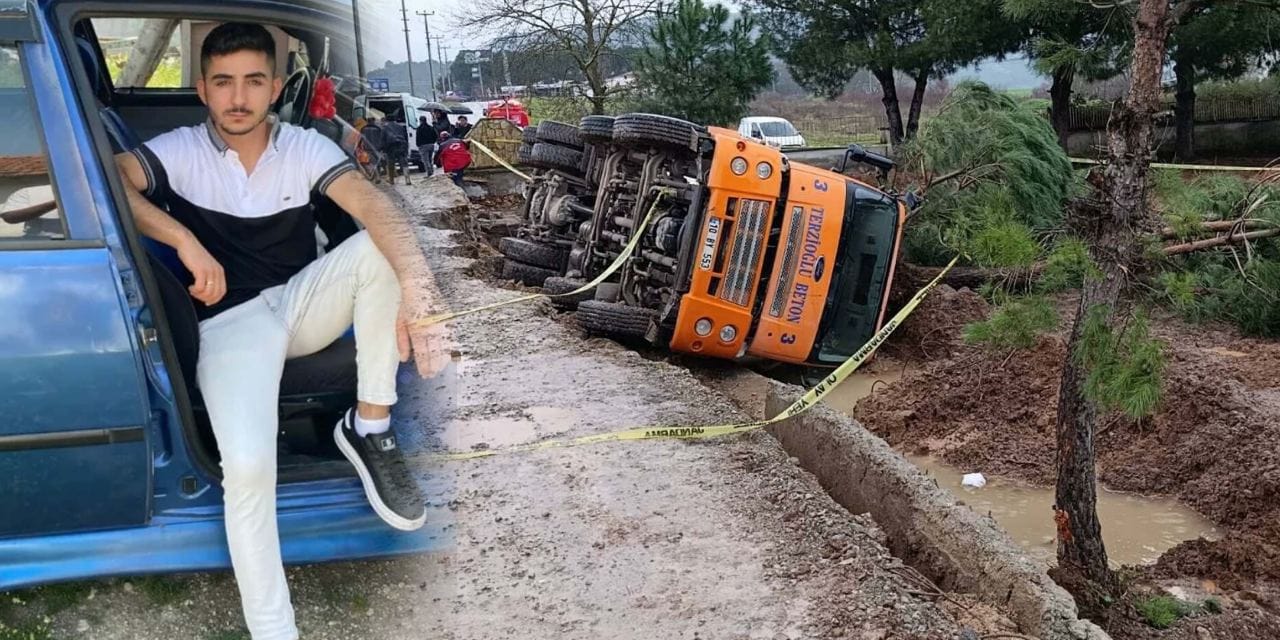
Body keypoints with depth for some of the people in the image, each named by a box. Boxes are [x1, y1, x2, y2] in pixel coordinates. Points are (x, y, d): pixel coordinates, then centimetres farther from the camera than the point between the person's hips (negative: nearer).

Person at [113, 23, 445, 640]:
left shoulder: (304, 147, -4)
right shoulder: (180, 151, -3)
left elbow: (375, 207, -23)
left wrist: (416, 287, -42)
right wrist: (185, 240, -29)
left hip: (303, 303, 3)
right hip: (231, 323, -2)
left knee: (380, 245, -27)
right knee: (247, 466, -30)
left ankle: (369, 427, -18)